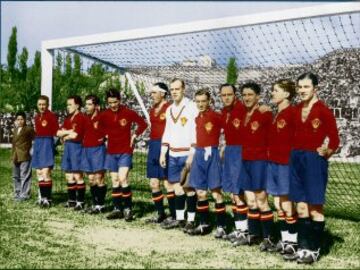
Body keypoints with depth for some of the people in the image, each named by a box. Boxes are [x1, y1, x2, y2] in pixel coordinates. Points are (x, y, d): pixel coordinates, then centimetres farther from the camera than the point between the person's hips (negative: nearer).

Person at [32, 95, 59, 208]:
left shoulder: (52, 116, -8)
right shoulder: (37, 117, 13)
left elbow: (56, 131, -8)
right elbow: (37, 131, 17)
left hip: (47, 143, -8)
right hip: (37, 143, 8)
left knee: (45, 172, -14)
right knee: (39, 172, 11)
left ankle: (48, 198, -11)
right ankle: (42, 196, 20)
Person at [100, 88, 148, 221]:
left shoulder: (128, 113, -8)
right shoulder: (104, 115, 2)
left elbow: (143, 123, 2)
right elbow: (101, 127, 22)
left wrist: (134, 135, -4)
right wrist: (107, 135, 8)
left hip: (125, 151, -4)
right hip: (111, 152, 4)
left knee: (123, 179, -15)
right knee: (114, 181, 8)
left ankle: (128, 208, -5)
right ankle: (117, 209, 15)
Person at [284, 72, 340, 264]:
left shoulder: (323, 111, -10)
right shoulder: (296, 110, 8)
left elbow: (334, 140, -12)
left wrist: (322, 154, -5)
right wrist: (296, 154, 3)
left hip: (314, 160, -6)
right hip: (296, 159, 6)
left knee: (315, 208, 1)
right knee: (301, 207, 11)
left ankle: (314, 250, 12)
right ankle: (303, 248, 20)